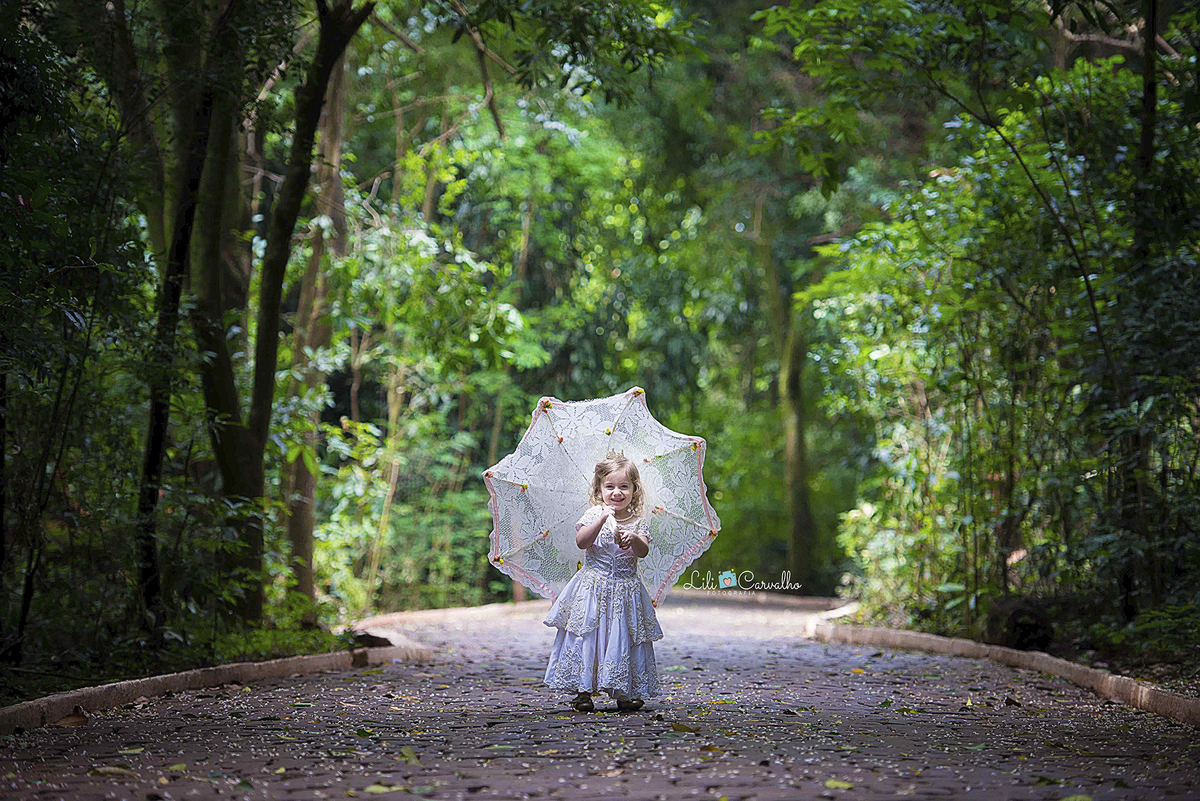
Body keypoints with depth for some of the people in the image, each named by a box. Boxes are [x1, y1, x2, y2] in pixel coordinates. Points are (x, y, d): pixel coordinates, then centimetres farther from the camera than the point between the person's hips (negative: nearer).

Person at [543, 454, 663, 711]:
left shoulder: (638, 522, 5)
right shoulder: (593, 515, 0)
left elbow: (643, 551, -9)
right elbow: (581, 542, -14)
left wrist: (633, 539, -30)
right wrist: (602, 519, -24)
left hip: (626, 590, 1)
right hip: (593, 589, -1)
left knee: (623, 639, 1)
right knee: (587, 637, -4)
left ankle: (624, 692, 9)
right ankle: (583, 690, 3)